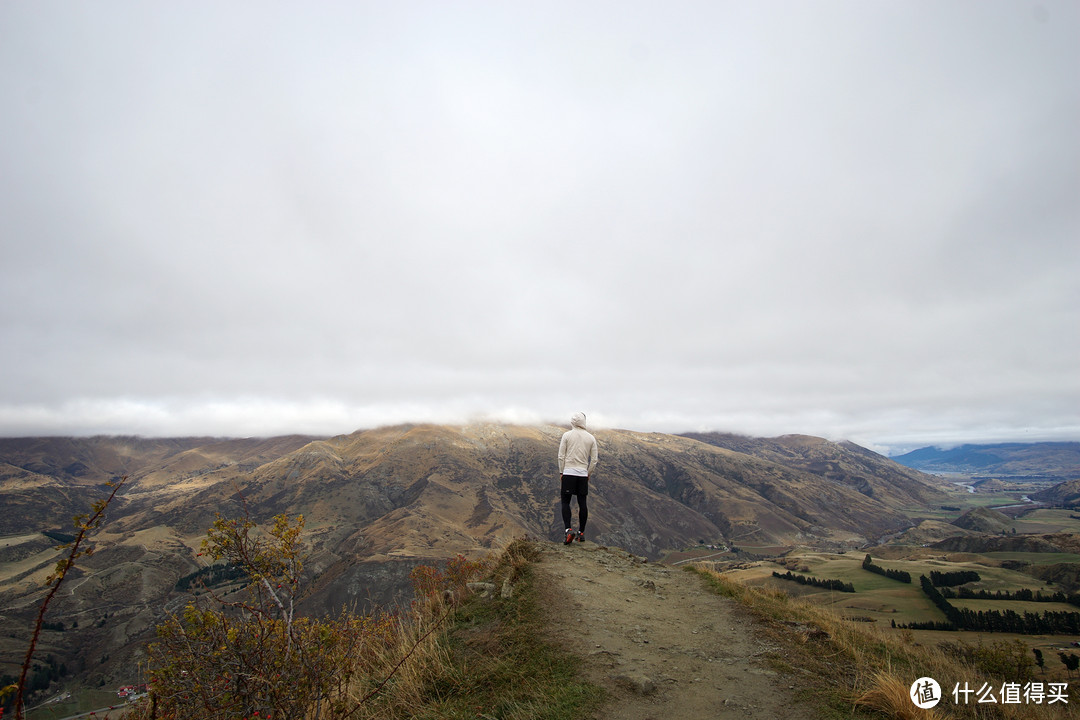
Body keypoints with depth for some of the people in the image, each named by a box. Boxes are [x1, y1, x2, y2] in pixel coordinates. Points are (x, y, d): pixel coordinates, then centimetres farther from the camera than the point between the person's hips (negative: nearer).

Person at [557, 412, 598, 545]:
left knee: (566, 501, 5)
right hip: (583, 474, 2)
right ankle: (581, 533, 15)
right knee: (582, 503, 9)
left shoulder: (567, 435, -1)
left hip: (568, 473, -2)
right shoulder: (591, 438, 5)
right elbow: (594, 460, 6)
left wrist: (561, 472, 7)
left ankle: (569, 529, -11)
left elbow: (561, 456, -2)